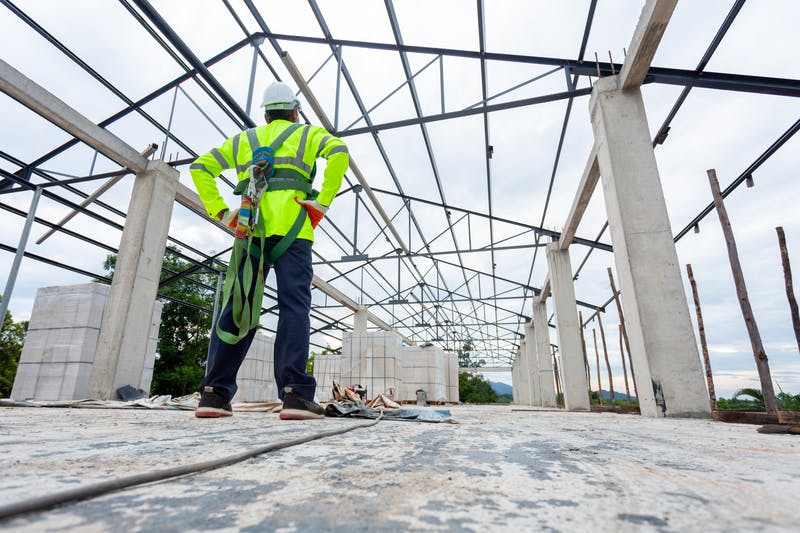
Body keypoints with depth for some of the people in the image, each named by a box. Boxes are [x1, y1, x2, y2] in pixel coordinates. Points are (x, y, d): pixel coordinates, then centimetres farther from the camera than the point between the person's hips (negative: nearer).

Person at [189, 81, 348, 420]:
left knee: (237, 309, 3)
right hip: (290, 229, -3)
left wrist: (221, 212, 13)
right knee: (294, 306, -9)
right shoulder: (307, 134, 18)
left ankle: (214, 394, 1)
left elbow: (200, 168, 22)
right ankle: (295, 394, -16)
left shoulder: (243, 139, 28)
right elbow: (339, 152, -5)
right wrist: (322, 203, -6)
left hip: (249, 229, 4)